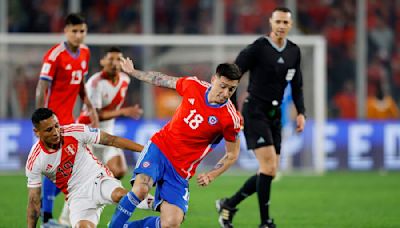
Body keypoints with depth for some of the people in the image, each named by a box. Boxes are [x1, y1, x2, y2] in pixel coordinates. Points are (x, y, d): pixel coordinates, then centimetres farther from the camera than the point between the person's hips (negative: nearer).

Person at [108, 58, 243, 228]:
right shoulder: (193, 85, -6)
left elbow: (232, 154, 0)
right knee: (140, 189, -29)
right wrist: (133, 72, 24)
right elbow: (163, 80, 15)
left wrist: (211, 176, -14)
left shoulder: (230, 118, -14)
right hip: (160, 147, 1)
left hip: (180, 171, -1)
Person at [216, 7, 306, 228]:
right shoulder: (258, 48, -11)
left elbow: (296, 85, 18)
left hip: (274, 115, 7)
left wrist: (301, 112, 6)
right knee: (269, 167, -17)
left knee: (269, 172, 5)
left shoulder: (294, 51, 8)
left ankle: (228, 204, 22)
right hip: (255, 112, -7)